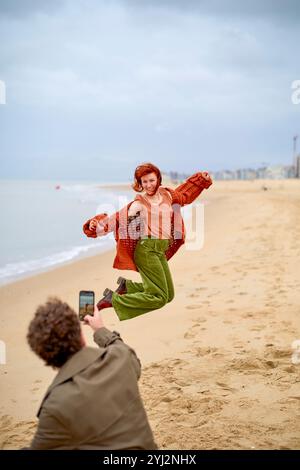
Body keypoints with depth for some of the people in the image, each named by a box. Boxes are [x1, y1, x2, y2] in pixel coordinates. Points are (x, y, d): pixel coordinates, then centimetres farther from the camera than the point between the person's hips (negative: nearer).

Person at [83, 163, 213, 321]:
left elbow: (184, 194, 29)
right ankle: (113, 300, -8)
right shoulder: (138, 204, -7)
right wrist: (96, 225, -25)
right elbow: (117, 218, -12)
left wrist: (201, 178, 29)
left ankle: (126, 285, 22)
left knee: (169, 295, 13)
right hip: (146, 250, -8)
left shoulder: (166, 195, 11)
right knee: (159, 298, -15)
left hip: (161, 251, 8)